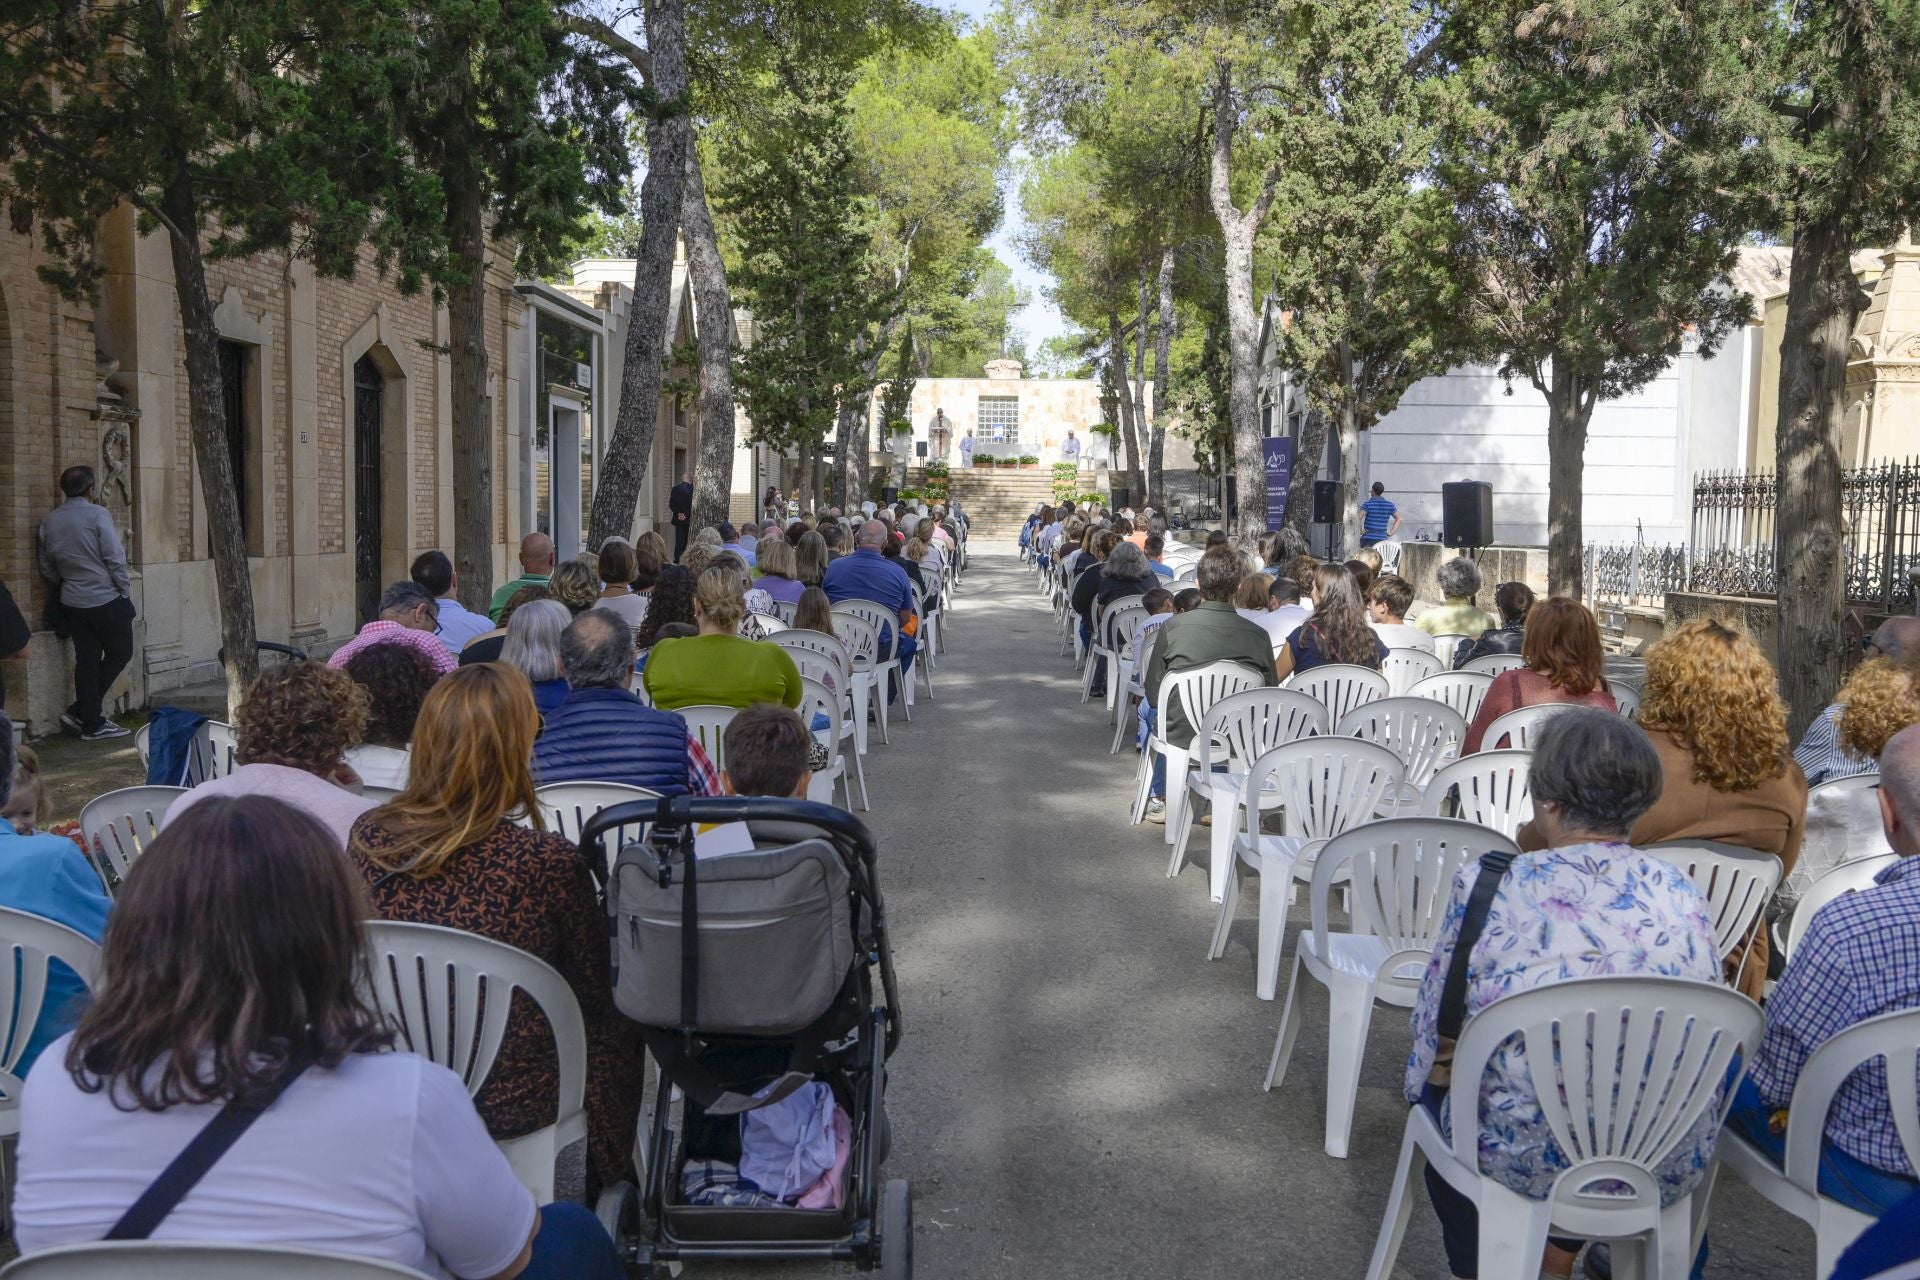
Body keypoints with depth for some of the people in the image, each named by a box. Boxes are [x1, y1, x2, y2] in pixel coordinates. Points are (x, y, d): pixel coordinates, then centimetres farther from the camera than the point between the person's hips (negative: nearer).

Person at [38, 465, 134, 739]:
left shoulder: (49, 521, 5)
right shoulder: (96, 514, -12)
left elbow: (47, 570, 11)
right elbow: (115, 558, -15)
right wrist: (125, 591, -4)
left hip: (72, 603, 6)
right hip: (106, 601, -6)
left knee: (86, 660, 10)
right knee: (120, 654, 10)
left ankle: (92, 723, 11)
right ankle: (79, 710, 6)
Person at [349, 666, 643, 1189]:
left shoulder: (368, 837, -11)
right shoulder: (550, 862, -23)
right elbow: (596, 996, -8)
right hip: (510, 1105, -5)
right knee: (620, 1027, 25)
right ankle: (609, 1182, 39)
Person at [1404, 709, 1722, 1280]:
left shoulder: (1486, 887, -14)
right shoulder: (1684, 895, -4)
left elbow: (1434, 1032, -4)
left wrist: (1433, 1075, 17)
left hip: (1524, 1160, -3)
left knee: (1438, 1089, 29)